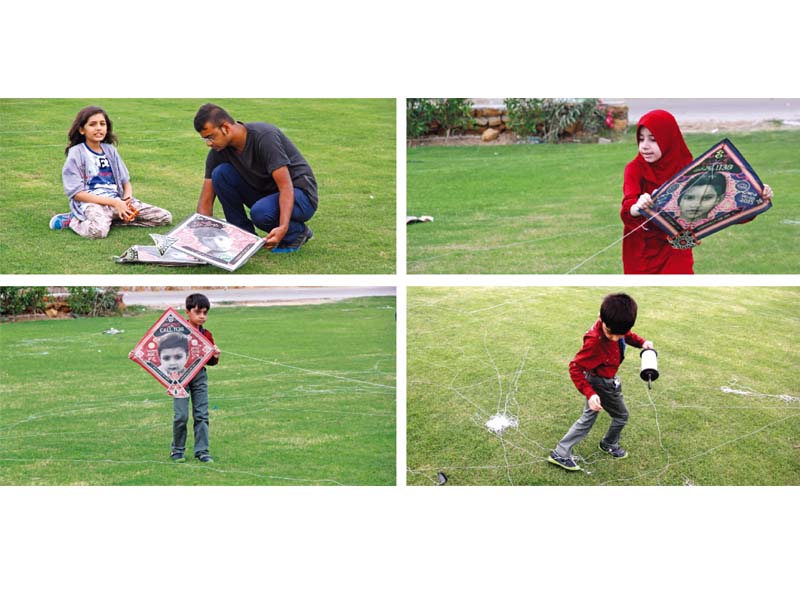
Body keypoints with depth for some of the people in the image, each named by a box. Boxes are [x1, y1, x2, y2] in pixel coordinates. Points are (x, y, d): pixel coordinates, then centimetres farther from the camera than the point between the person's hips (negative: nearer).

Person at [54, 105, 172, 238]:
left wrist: (126, 201, -9)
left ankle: (109, 219, -5)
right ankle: (72, 221, -7)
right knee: (98, 229, -43)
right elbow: (76, 192, -10)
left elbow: (125, 182, 16)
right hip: (90, 202, -7)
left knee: (165, 217, -6)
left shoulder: (110, 150, 13)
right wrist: (114, 203, -16)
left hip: (117, 200, 7)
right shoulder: (77, 153, -4)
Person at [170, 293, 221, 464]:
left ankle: (202, 451, 9)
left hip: (199, 375, 4)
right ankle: (177, 450, 14)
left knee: (201, 415, 3)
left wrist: (215, 357, -6)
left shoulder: (207, 335, 6)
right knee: (181, 416, -3)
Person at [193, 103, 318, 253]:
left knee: (260, 212, -38)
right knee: (220, 173, -16)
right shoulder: (219, 152, -8)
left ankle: (297, 232, -6)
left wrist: (283, 228, -46)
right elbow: (206, 200, -6)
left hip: (299, 194, -6)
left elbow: (286, 187, -32)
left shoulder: (264, 137, -28)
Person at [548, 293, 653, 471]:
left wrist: (641, 342, -10)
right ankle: (609, 444, 44)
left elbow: (627, 335, 10)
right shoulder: (594, 341, -39)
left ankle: (561, 453, 31)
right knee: (621, 416, 16)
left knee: (588, 418, 21)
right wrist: (589, 393, -40)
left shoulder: (614, 326, -16)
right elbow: (575, 368, -33)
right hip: (603, 383, -8)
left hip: (597, 380, 8)